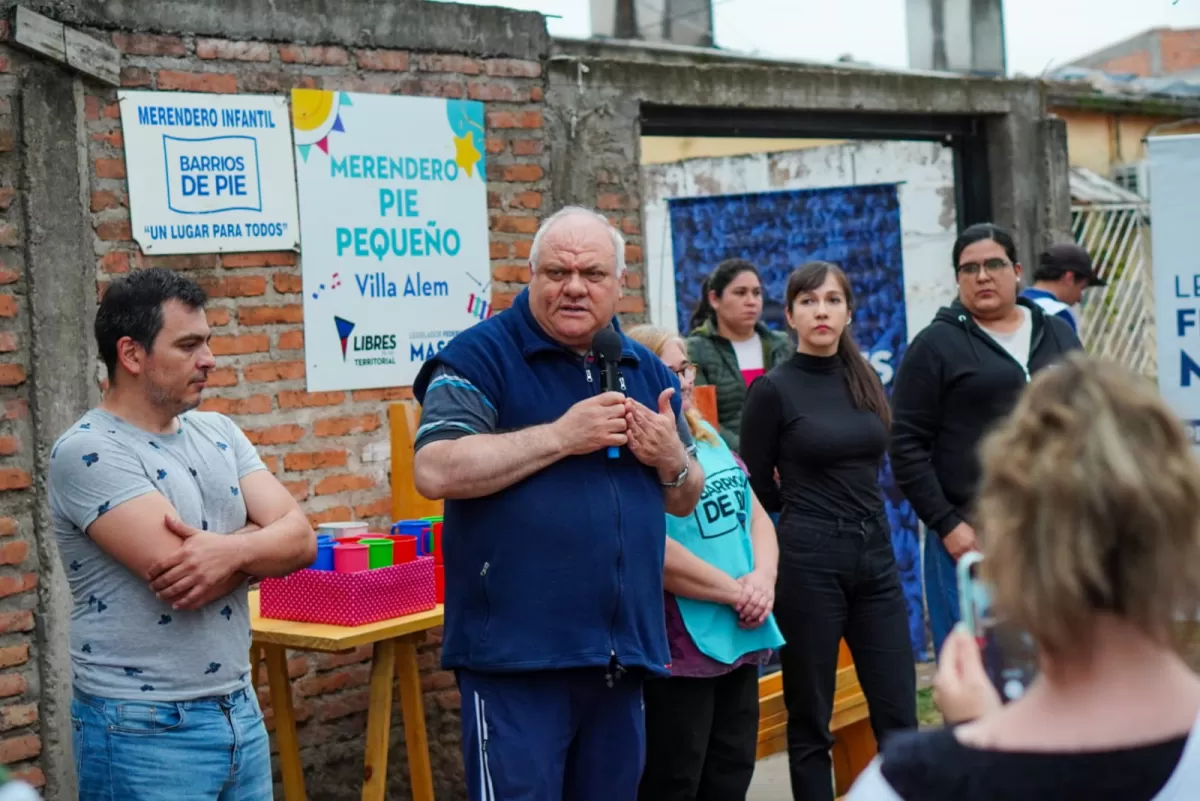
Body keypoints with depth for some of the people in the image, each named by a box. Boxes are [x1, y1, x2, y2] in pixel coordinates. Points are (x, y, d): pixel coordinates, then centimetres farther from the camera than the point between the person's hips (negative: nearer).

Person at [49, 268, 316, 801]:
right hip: (144, 728, -6)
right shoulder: (88, 452, -13)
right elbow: (178, 574, -23)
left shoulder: (218, 433, 8)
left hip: (240, 710, 7)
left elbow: (300, 539, -1)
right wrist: (258, 535, -7)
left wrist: (232, 550, -20)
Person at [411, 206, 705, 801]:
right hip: (516, 654, -6)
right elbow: (435, 472, -18)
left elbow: (685, 499, 20)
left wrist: (671, 457, -3)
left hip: (623, 652, 6)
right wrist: (561, 436, -19)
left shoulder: (647, 371, 14)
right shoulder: (481, 356, -4)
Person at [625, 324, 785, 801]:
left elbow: (756, 515, 14)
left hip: (741, 640, 8)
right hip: (678, 649, -8)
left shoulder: (709, 438, 13)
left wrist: (762, 579, -7)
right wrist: (736, 591, -16)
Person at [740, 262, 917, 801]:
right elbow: (756, 491, -1)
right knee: (810, 721, 4)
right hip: (808, 560, -5)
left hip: (876, 555, 5)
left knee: (898, 715, 5)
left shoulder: (866, 381, 9)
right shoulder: (773, 390, -6)